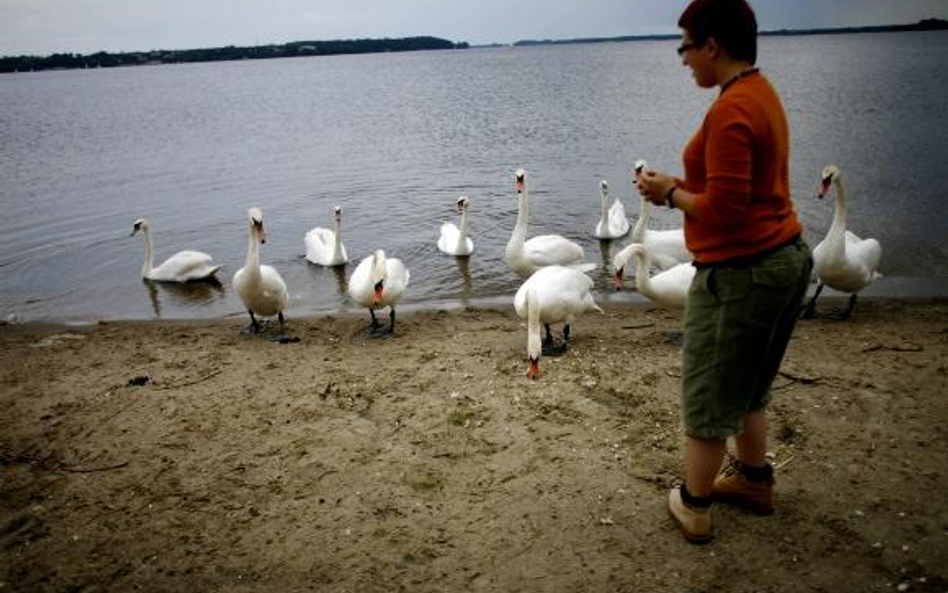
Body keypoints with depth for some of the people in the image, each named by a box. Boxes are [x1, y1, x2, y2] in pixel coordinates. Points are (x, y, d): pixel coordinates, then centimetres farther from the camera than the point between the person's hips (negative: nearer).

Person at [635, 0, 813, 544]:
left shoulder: (731, 110, -21)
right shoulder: (761, 92, 11)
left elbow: (723, 210, -24)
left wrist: (670, 194, -8)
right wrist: (683, 184, 7)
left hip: (740, 272, -10)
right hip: (786, 256, 10)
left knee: (708, 395, 5)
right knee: (748, 386, 24)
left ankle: (694, 507, 20)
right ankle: (755, 480, 39)